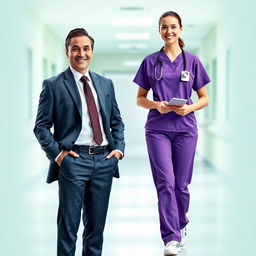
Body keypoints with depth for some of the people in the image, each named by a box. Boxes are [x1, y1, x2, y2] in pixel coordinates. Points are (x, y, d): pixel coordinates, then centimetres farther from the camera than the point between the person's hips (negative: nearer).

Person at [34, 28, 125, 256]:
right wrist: (56, 153, -11)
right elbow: (41, 126, -1)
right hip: (73, 160, -4)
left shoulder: (106, 84, 15)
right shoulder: (53, 85, 0)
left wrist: (119, 148, 5)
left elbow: (117, 122, 20)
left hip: (104, 160, 4)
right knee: (68, 226, 0)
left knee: (96, 226, 12)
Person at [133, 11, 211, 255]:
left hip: (185, 128, 1)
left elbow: (204, 98, 8)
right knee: (165, 183, -10)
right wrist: (157, 105, -12)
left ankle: (181, 226, 30)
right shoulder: (150, 62, 6)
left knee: (181, 184, 7)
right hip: (157, 129, -1)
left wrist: (189, 107, -12)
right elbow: (140, 98, 9)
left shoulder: (192, 61, 6)